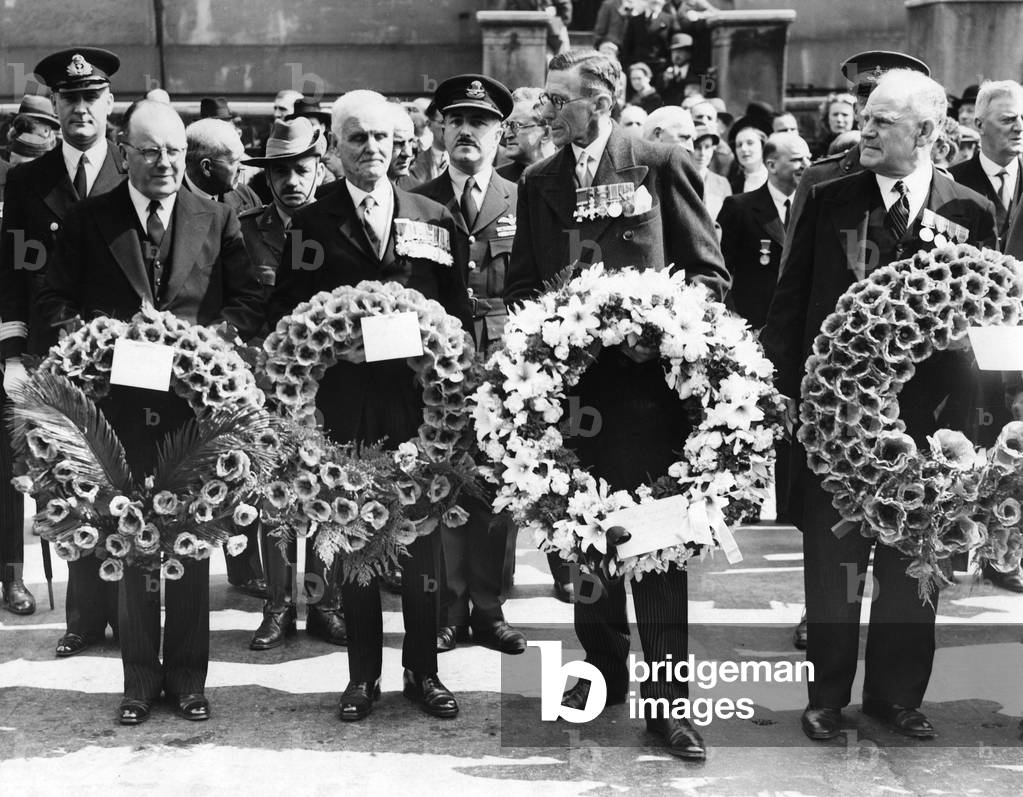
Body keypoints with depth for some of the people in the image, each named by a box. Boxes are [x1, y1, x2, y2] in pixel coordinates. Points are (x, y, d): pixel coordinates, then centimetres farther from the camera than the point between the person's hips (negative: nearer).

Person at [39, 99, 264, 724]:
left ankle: (188, 678, 19)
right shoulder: (89, 220, 4)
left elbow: (250, 302, 2)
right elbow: (56, 302, 4)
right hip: (120, 400, 0)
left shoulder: (218, 220, 5)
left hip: (196, 397, 0)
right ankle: (140, 679, 19)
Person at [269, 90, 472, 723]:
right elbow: (287, 313, 4)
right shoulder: (313, 223, 4)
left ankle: (423, 671, 19)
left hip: (421, 397, 1)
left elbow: (459, 310, 8)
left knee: (423, 535, 6)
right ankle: (363, 675, 18)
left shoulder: (434, 218, 8)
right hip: (347, 402, -1)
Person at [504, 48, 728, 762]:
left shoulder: (663, 166, -1)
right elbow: (521, 286, 17)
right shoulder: (539, 183, 12)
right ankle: (605, 668, 28)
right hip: (569, 381, 5)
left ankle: (666, 699, 3)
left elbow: (710, 273, -1)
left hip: (647, 376, -4)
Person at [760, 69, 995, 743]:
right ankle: (828, 695, 23)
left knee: (912, 563, 12)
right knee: (832, 560, 9)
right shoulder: (830, 200, -1)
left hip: (925, 410, 1)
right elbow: (792, 298, 2)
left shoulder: (969, 212, -1)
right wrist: (786, 385, -3)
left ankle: (898, 693, 28)